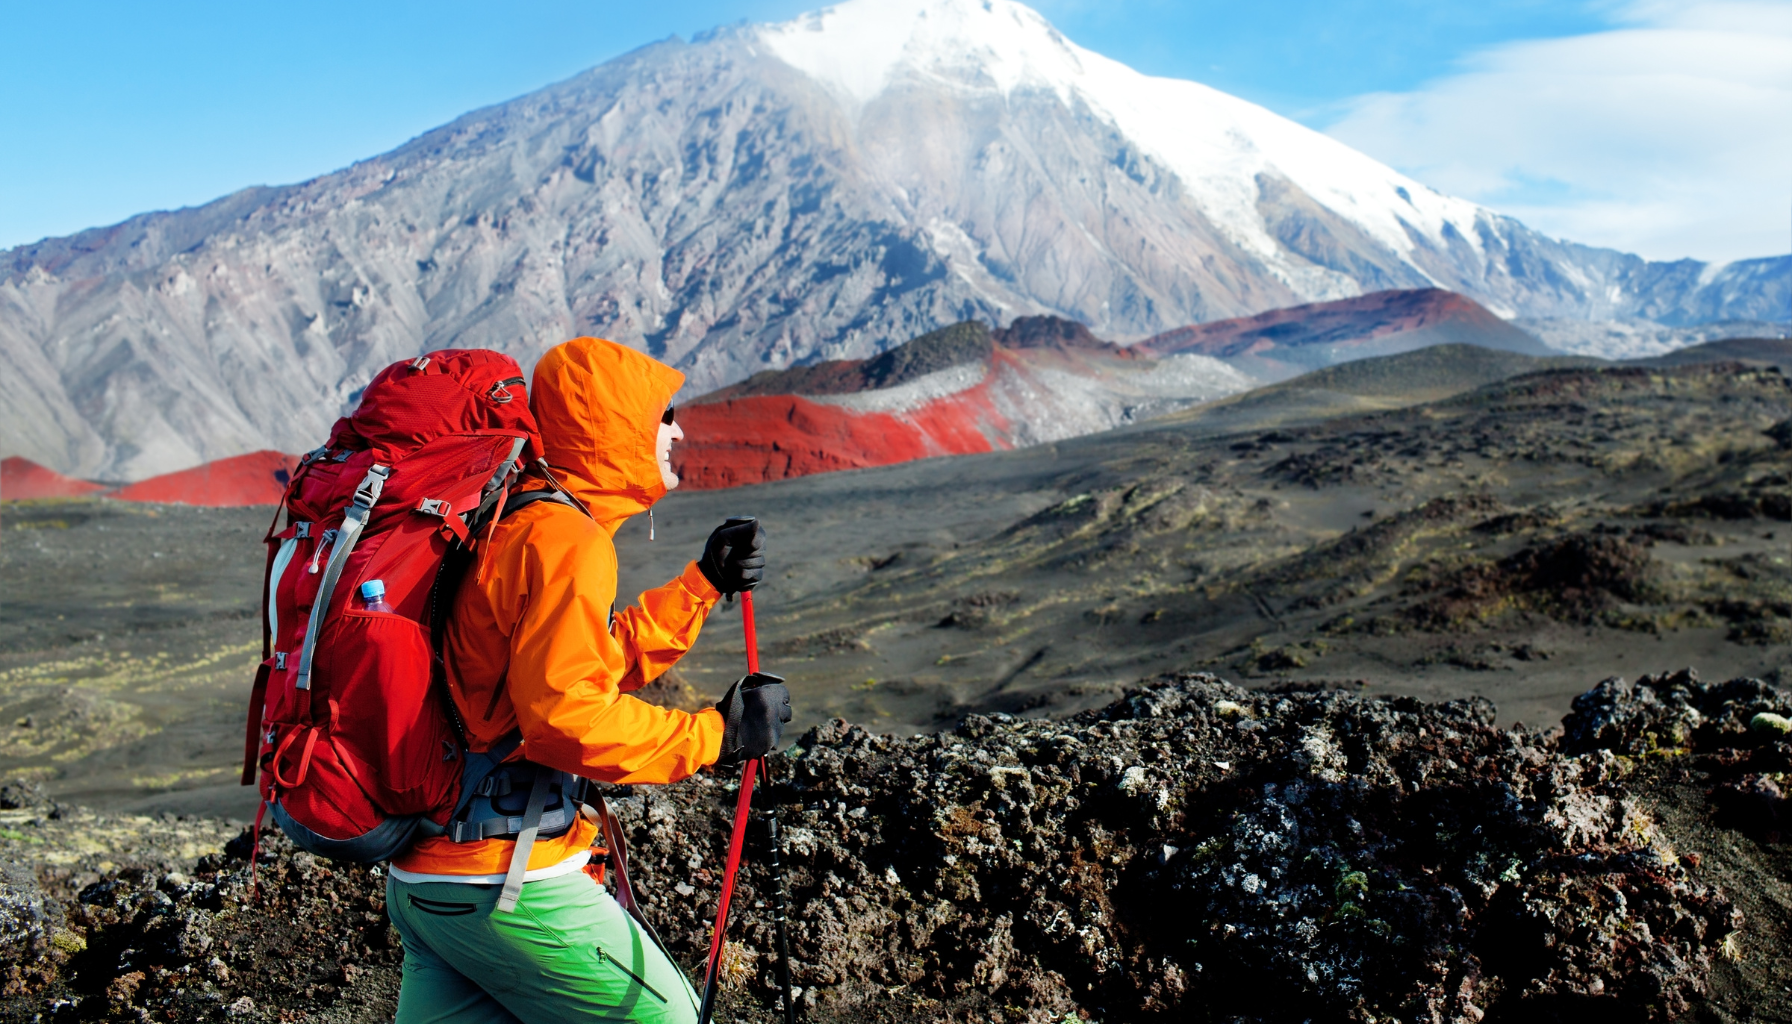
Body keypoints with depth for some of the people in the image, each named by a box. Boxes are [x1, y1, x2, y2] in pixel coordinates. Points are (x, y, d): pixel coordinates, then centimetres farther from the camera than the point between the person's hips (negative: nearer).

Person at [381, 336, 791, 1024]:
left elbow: (597, 664, 20)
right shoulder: (566, 537, -17)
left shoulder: (515, 521, 14)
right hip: (501, 881, -9)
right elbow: (564, 713, -26)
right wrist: (715, 735, -16)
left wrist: (703, 583, 17)